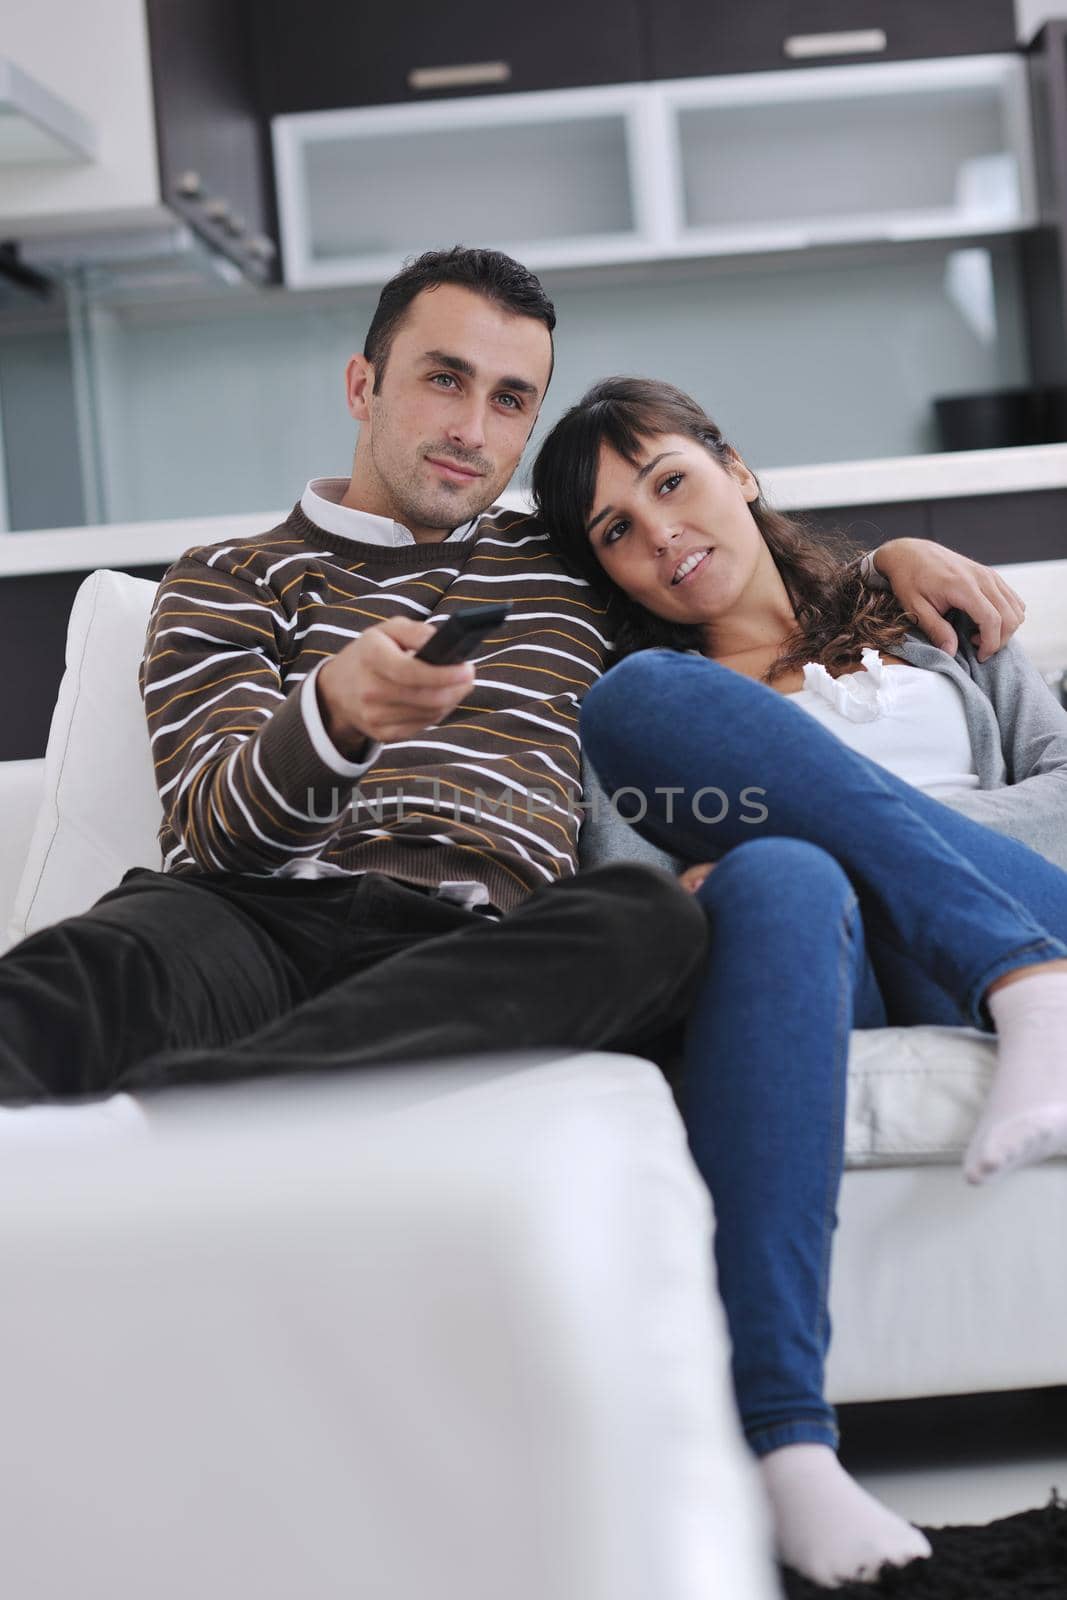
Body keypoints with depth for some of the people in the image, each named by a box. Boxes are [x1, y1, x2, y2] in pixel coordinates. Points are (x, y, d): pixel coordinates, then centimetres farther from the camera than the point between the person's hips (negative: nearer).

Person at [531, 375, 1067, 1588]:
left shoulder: (928, 626, 27)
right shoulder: (623, 674, 25)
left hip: (963, 975, 0)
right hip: (811, 955, 1)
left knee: (647, 697, -20)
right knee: (782, 878, -38)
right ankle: (783, 1442, -43)